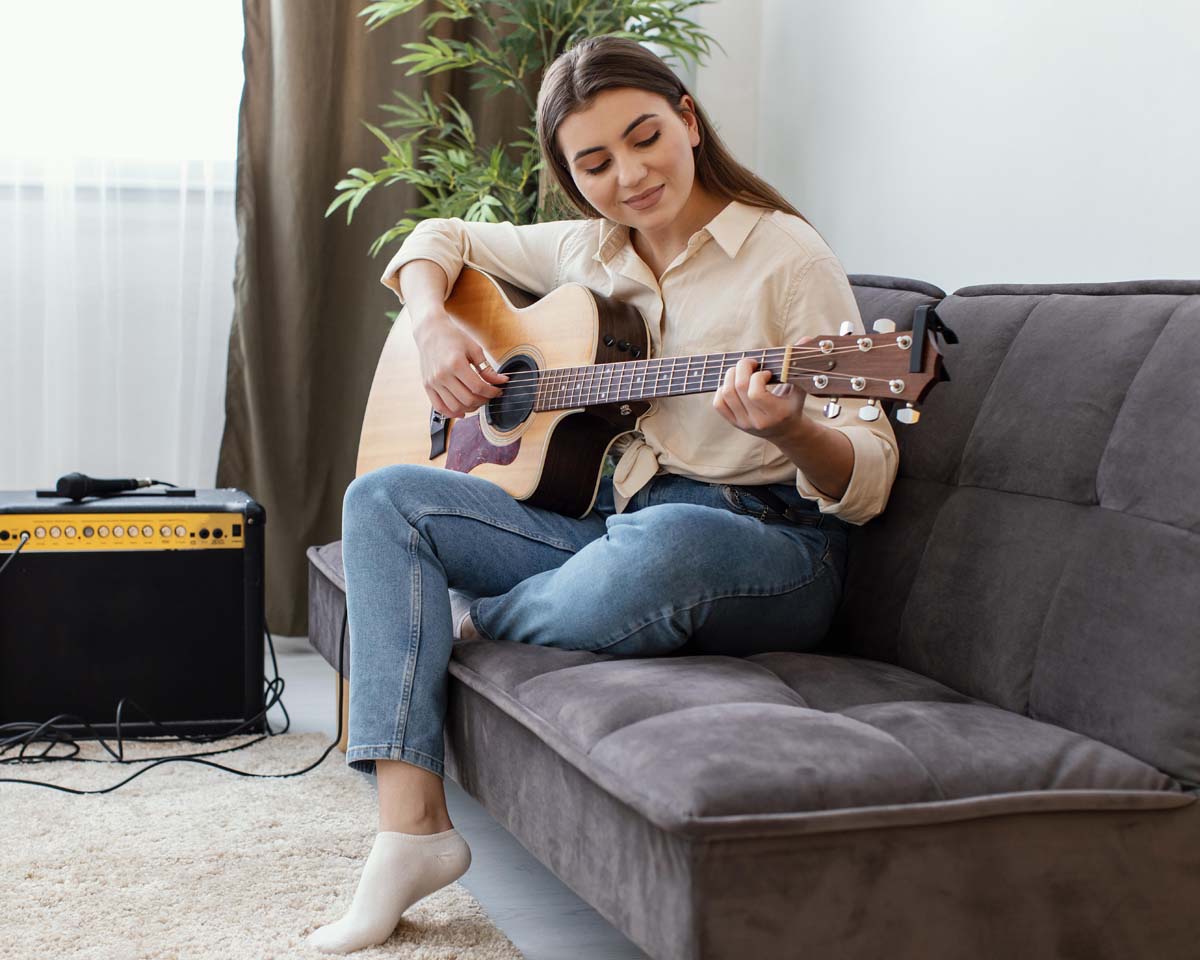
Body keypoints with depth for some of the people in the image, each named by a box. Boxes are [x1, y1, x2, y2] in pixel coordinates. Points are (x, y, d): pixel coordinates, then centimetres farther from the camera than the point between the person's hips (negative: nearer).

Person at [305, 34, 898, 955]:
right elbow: (440, 239, 26)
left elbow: (866, 484, -12)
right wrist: (434, 329, 5)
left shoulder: (785, 254, -7)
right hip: (607, 525, 6)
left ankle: (475, 624, -6)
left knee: (660, 541, -42)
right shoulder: (586, 251, 12)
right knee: (386, 498, -10)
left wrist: (788, 430, -34)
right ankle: (412, 829, -20)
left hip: (765, 549, -6)